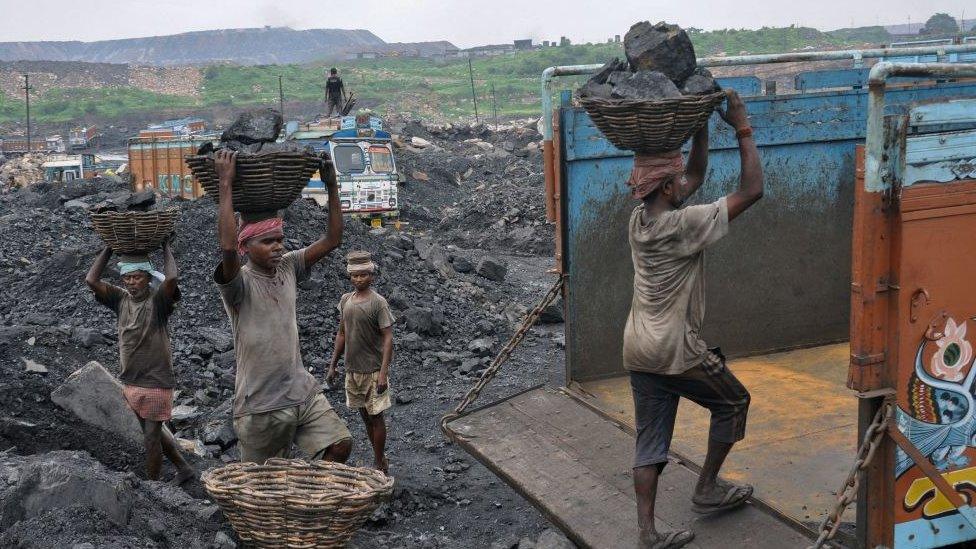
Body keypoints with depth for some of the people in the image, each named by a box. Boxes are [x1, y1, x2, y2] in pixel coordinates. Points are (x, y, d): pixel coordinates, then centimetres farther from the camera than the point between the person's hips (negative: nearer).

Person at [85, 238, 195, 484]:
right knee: (154, 432, 19)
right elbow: (91, 280, -5)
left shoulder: (158, 300, -14)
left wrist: (166, 247, -19)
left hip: (156, 383, -7)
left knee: (152, 437, 2)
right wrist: (109, 248, -5)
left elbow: (172, 278, -34)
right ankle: (184, 468, 35)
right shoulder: (121, 299, 2)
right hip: (130, 382, 7)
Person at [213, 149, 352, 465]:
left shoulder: (288, 268, 4)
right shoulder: (240, 282, -14)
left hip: (303, 391, 5)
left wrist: (331, 186, -6)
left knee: (340, 445, -2)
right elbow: (227, 248, -36)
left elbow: (332, 240, 1)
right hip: (260, 404, -5)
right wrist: (225, 184, -33)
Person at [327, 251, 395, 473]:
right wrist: (333, 365, 14)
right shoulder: (345, 300, 7)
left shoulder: (378, 303, -13)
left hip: (373, 369, -6)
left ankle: (380, 465, 10)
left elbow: (388, 338, -15)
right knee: (365, 416, 14)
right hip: (353, 369, 7)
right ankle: (380, 461, 26)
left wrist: (383, 372, -22)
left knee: (376, 416, 0)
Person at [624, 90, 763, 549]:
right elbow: (751, 191, -18)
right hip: (676, 350, -7)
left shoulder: (639, 218, 4)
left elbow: (696, 178, 18)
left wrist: (702, 128, 10)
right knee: (733, 403, 18)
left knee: (650, 440, 9)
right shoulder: (680, 225, -20)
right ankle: (707, 489, 26)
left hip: (638, 350, 7)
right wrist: (743, 128, -11)